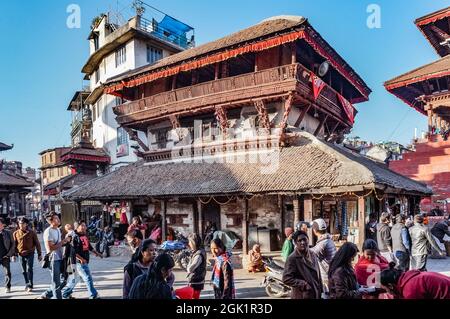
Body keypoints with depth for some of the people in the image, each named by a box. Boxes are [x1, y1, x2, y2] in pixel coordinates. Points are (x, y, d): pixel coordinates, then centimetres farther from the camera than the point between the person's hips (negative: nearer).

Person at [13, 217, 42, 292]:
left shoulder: (32, 232, -4)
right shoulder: (16, 233, 2)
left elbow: (37, 243, -1)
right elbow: (14, 244, 10)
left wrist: (39, 254, -1)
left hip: (30, 254, -3)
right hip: (21, 255, 3)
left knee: (29, 269, -8)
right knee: (24, 271, 12)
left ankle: (30, 286, -3)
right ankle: (27, 284, 26)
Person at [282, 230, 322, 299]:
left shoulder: (312, 255, 6)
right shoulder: (292, 258, -15)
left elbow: (318, 274, 13)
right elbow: (286, 279, -18)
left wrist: (320, 290, 11)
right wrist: (303, 285, -19)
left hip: (316, 295, 7)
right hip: (302, 296, -7)